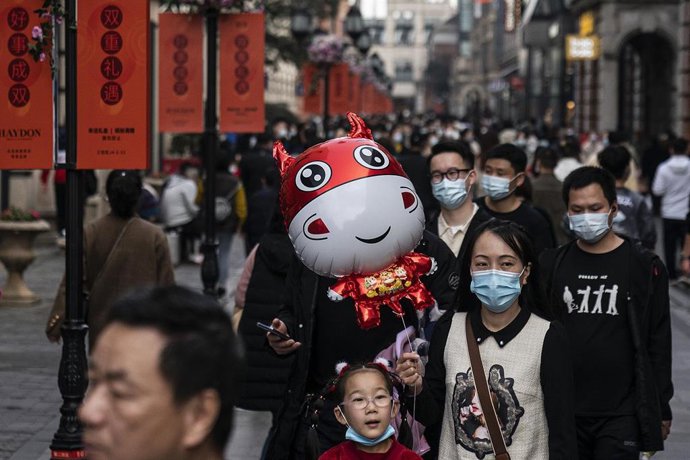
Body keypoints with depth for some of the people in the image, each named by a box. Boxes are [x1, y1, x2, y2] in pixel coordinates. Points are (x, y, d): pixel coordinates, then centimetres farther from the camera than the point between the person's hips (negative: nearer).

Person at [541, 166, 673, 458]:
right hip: (564, 412, 3)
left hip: (621, 414, -3)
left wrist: (661, 410, 0)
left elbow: (658, 344, 1)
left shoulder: (644, 267, 0)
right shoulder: (552, 265, 7)